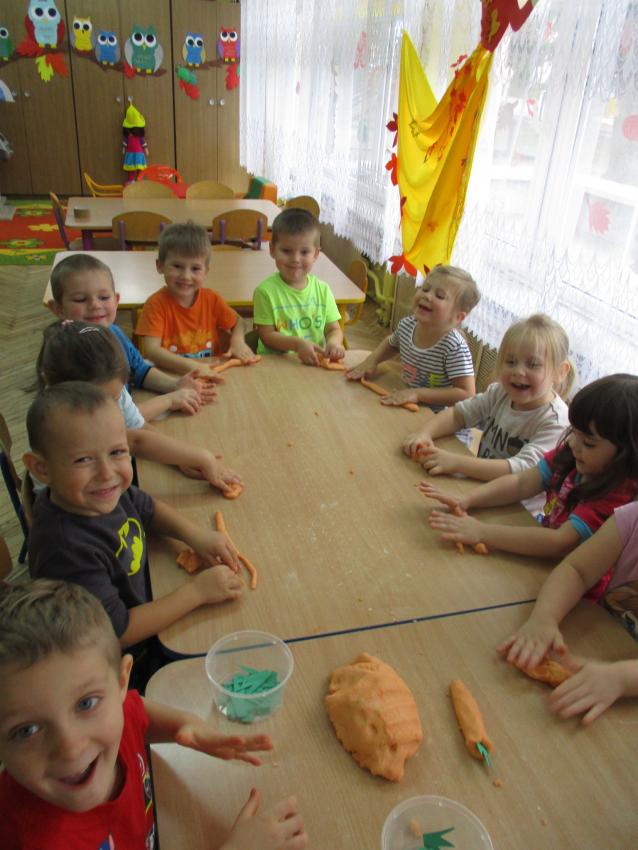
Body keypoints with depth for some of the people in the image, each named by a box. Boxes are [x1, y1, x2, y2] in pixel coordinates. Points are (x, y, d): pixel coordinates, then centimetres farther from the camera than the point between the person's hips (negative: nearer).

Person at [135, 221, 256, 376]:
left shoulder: (211, 299, 0)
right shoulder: (156, 303, -11)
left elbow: (238, 322, 16)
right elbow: (151, 350, -21)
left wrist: (238, 341, -7)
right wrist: (190, 366, -35)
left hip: (212, 374, 3)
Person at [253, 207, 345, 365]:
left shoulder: (323, 289, 5)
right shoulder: (266, 291, -5)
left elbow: (334, 329, 9)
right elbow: (266, 335, -5)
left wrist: (333, 342, -14)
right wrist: (297, 343, -20)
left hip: (315, 362, 4)